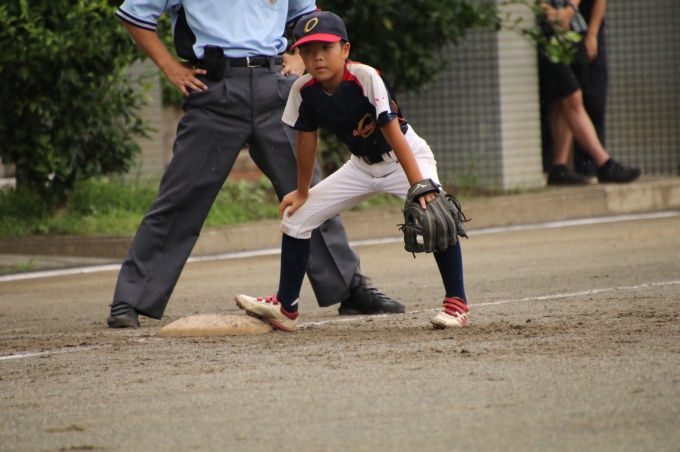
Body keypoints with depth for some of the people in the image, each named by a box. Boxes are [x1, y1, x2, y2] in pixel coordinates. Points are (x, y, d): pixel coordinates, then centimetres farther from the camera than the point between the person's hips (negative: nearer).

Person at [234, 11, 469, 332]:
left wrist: (418, 184, -36)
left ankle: (457, 302, -20)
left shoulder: (365, 77, -29)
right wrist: (302, 192, 7)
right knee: (295, 217, 1)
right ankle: (285, 308, 13)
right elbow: (306, 141, -2)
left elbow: (393, 132, -32)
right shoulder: (304, 90, -15)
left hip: (407, 158, -6)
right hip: (361, 166, 6)